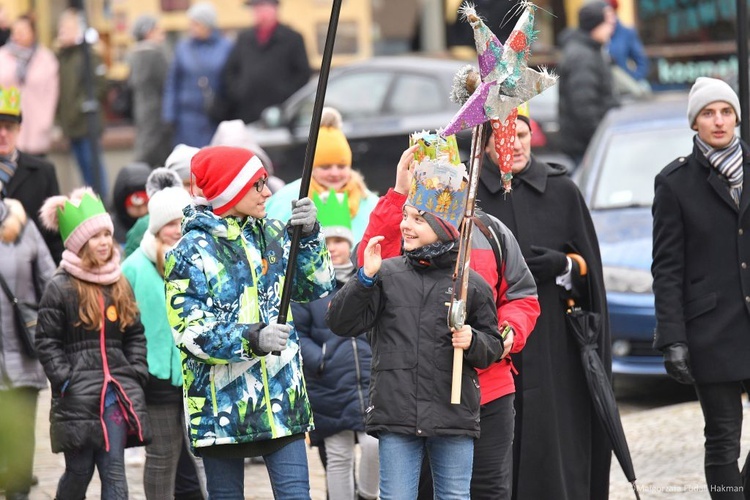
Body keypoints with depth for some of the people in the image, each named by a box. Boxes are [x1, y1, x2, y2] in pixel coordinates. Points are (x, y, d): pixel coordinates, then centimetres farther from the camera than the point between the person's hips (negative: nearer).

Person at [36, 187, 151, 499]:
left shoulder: (120, 285, 13)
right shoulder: (60, 288, -3)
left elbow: (135, 336, 17)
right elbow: (46, 342, -3)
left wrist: (137, 376, 5)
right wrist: (66, 381, -10)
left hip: (117, 393, 4)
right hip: (78, 399, -4)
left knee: (114, 472, -3)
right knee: (79, 471, 5)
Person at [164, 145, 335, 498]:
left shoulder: (271, 234, 8)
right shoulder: (191, 252, -8)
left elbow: (317, 287, 13)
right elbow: (190, 331, -14)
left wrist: (309, 235, -2)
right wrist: (252, 340, -26)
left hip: (280, 399, 4)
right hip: (222, 401, -4)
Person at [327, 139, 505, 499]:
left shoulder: (471, 284, 2)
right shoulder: (387, 274, 5)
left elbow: (493, 348, 9)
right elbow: (341, 323, 2)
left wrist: (472, 341, -13)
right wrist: (365, 278, -10)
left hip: (454, 417, -1)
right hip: (395, 415, 1)